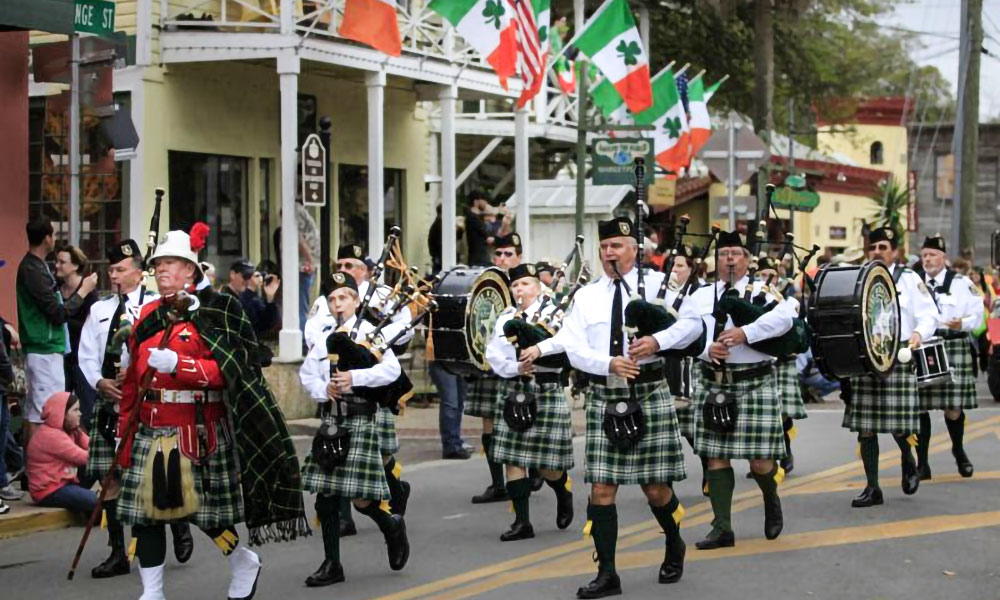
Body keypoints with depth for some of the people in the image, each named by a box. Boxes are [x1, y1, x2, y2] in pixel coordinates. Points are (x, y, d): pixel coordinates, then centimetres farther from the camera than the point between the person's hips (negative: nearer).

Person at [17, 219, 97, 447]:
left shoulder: (32, 266, 12)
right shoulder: (34, 270, -17)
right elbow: (59, 313, -18)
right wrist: (83, 291, -7)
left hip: (41, 349, 10)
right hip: (45, 351, -10)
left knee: (33, 411, 12)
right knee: (43, 415, -9)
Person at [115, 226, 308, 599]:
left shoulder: (212, 313, -5)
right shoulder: (147, 316, 14)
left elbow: (224, 372, -14)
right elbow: (133, 379, 18)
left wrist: (177, 364, -25)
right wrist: (125, 428, 16)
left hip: (198, 431, -6)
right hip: (151, 429, 6)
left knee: (203, 509, 2)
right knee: (142, 509, 3)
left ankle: (244, 562, 28)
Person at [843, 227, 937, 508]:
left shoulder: (909, 279, 6)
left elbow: (929, 315, 2)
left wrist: (919, 334, -18)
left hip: (898, 357, -3)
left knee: (899, 425, -4)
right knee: (865, 427, 1)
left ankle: (908, 462, 29)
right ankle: (872, 488, 8)